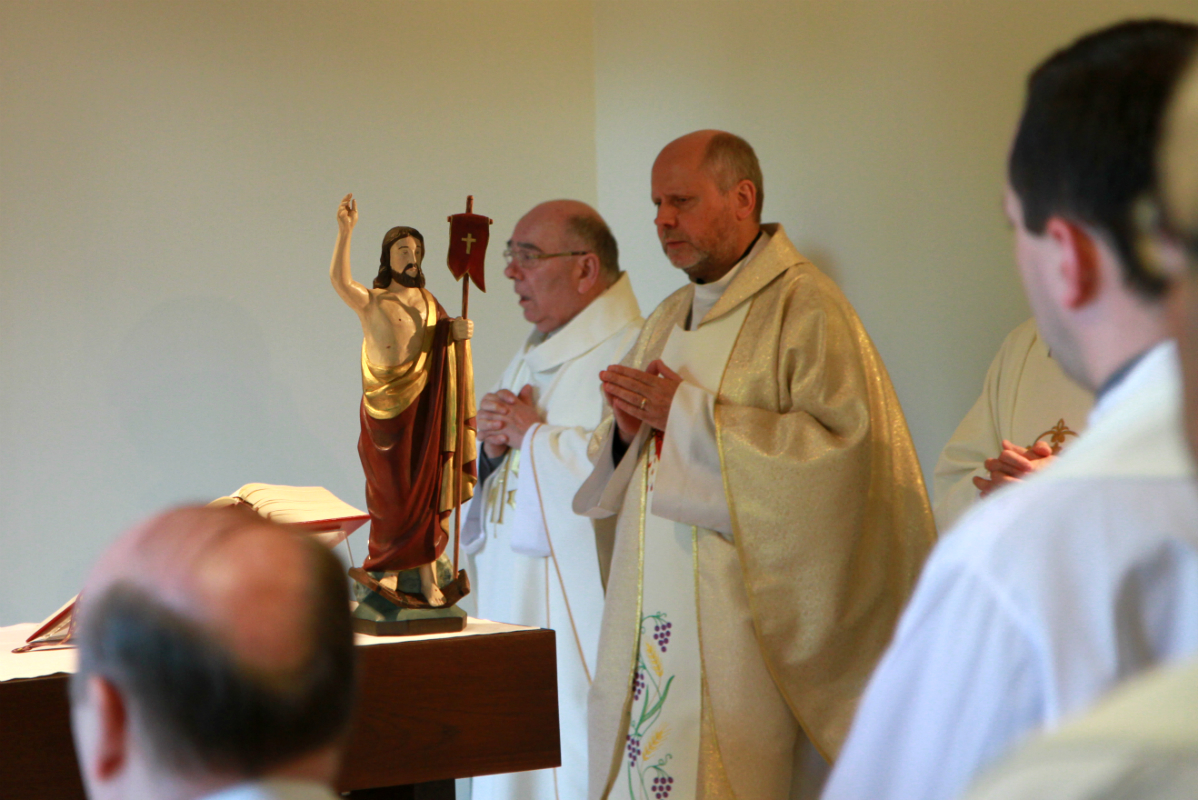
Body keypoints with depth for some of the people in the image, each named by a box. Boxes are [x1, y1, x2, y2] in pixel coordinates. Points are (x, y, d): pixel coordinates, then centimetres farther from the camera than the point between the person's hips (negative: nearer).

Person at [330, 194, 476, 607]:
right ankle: (389, 568, 16)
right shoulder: (370, 301, -2)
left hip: (424, 406, 3)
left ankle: (428, 573, 7)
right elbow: (339, 280, -22)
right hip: (385, 407, -3)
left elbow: (443, 347, 9)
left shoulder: (429, 304, 12)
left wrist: (457, 333, -15)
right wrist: (345, 231, -35)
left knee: (427, 489, 2)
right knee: (389, 492, 3)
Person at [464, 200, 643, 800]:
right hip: (513, 612, 9)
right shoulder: (530, 360, 19)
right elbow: (496, 492, 25)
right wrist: (493, 447, 1)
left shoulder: (630, 355, -12)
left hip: (582, 623, -9)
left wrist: (532, 435, -10)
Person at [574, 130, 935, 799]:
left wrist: (688, 414, -16)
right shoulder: (669, 321, 19)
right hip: (651, 616, 7)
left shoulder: (805, 308, -6)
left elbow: (840, 443, -20)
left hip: (742, 617, -7)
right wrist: (627, 431, -2)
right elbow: (615, 474, 24)